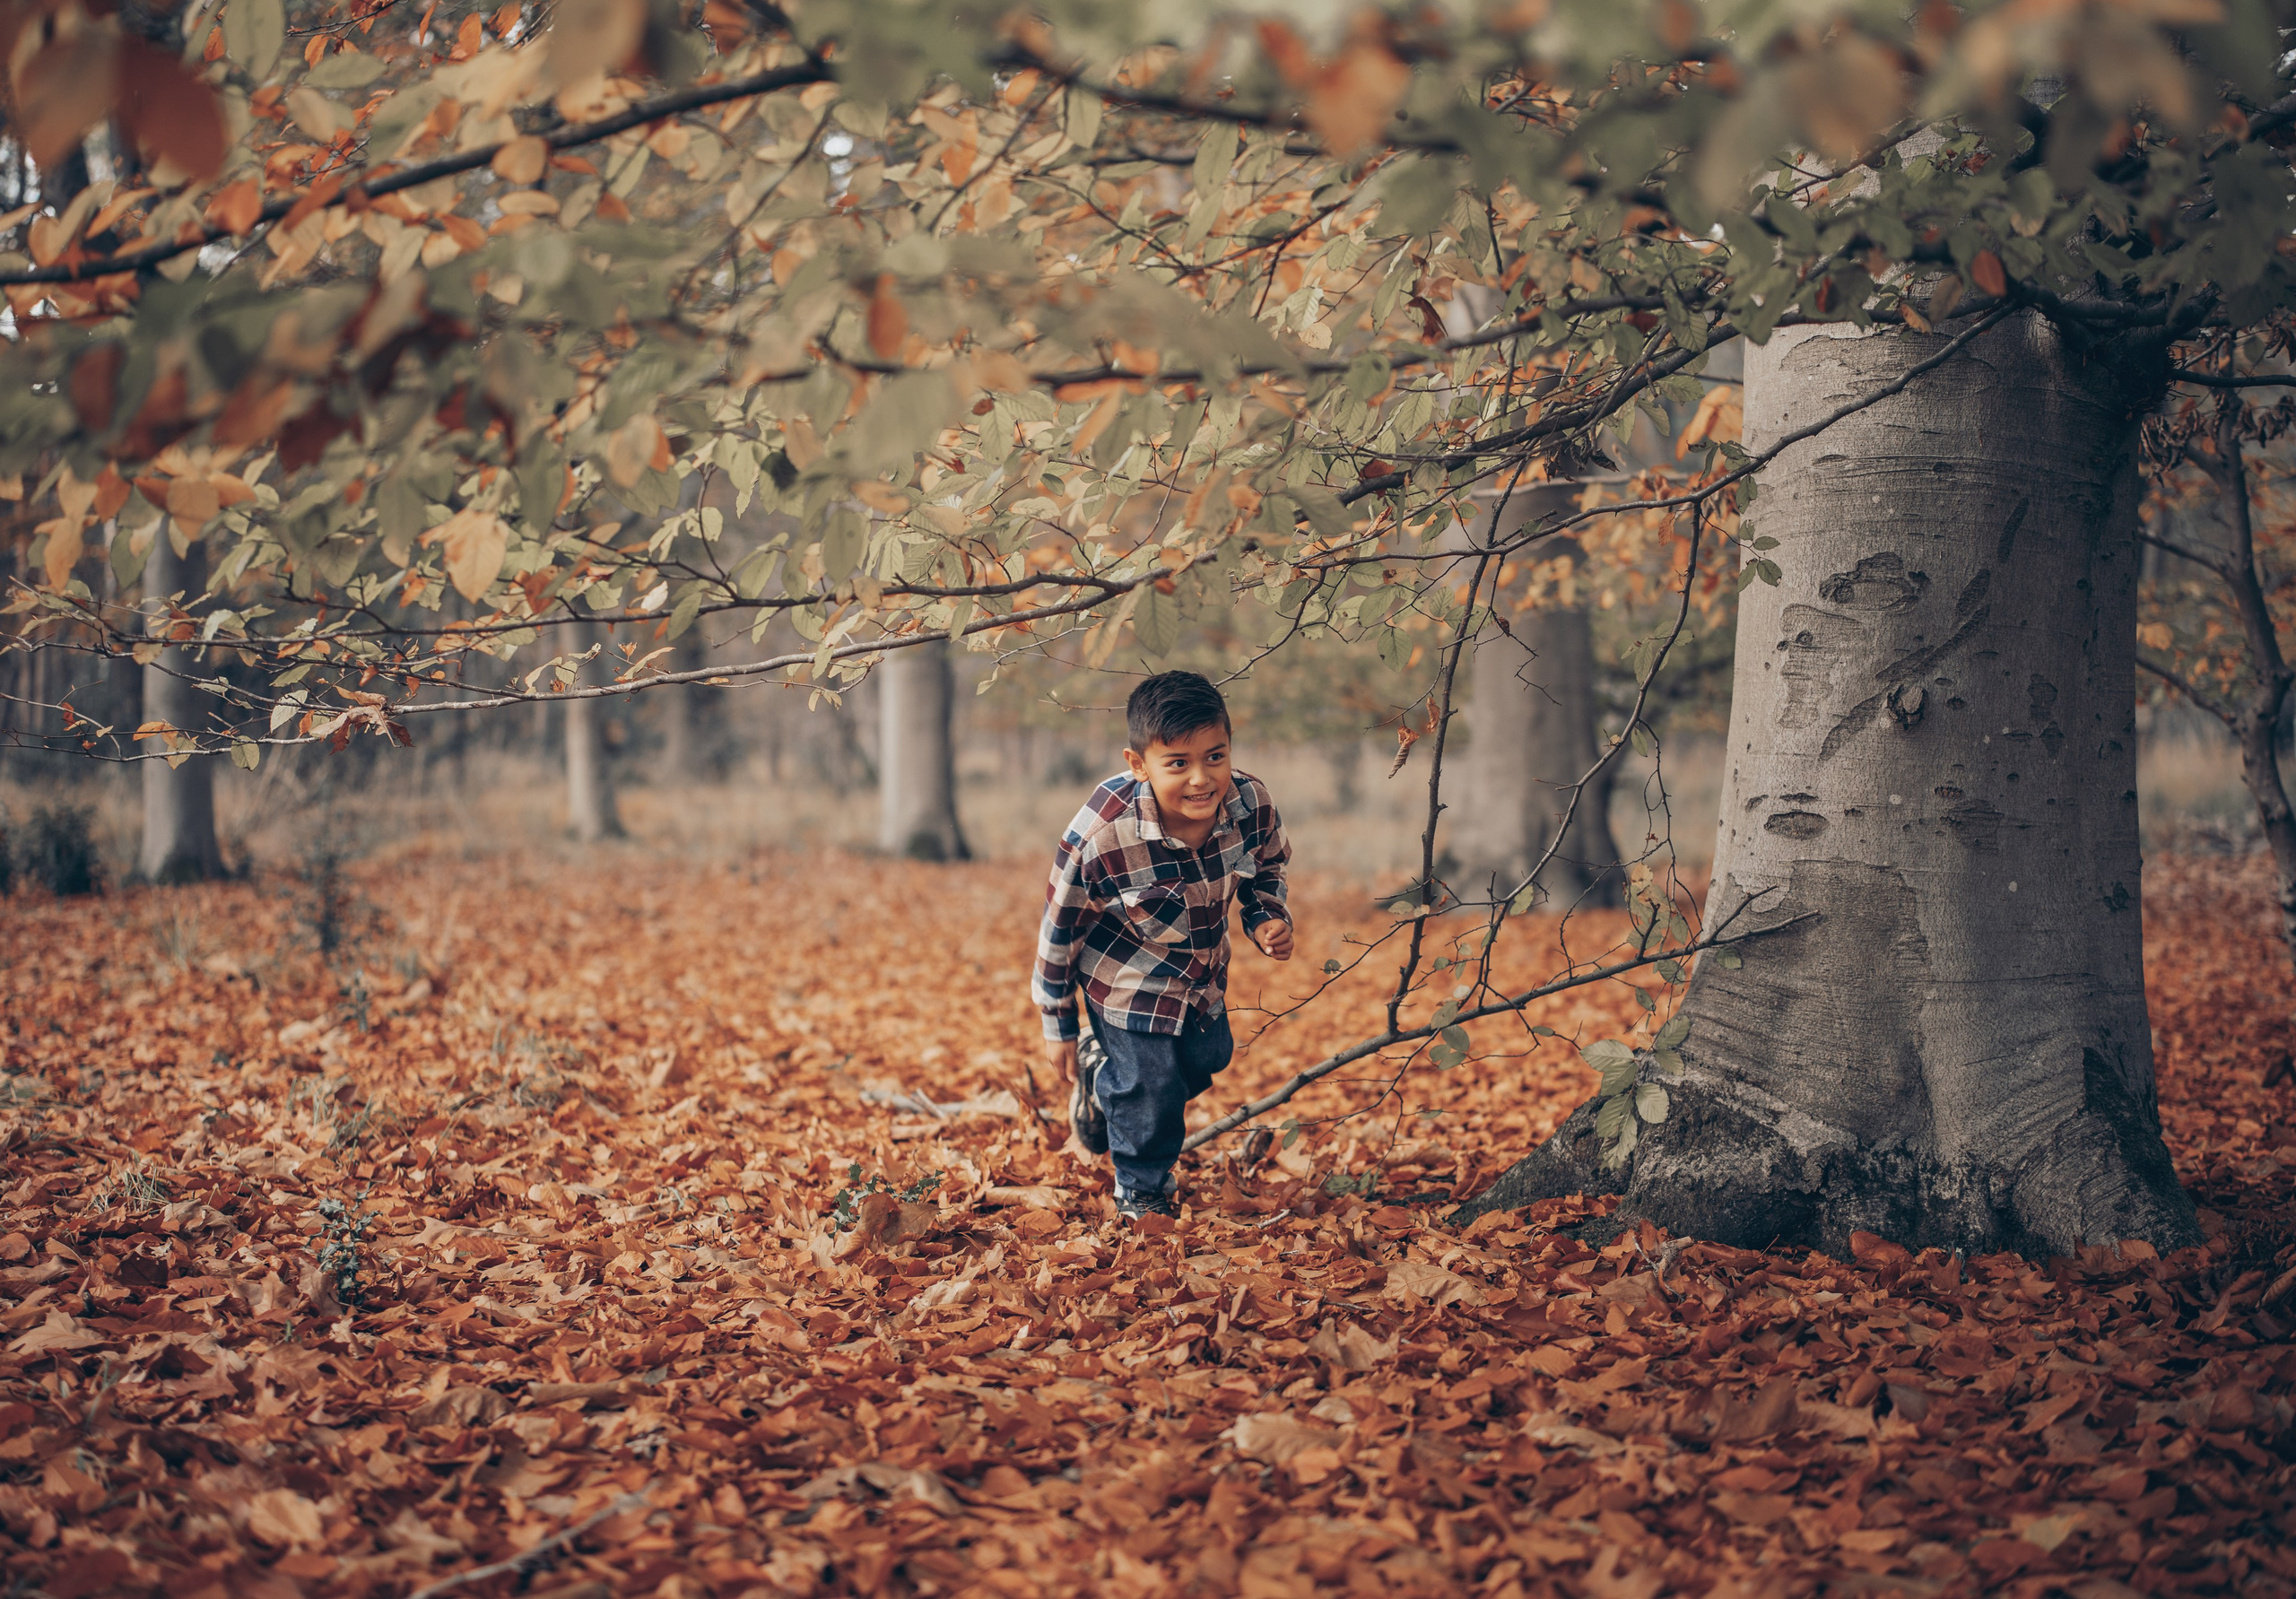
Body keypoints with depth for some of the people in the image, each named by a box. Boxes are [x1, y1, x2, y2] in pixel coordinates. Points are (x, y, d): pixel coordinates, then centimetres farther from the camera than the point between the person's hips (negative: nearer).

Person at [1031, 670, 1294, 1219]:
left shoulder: (1251, 803, -26)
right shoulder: (1098, 840, -37)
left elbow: (1265, 870, 0)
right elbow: (1059, 931, -20)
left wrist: (1268, 919, -20)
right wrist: (1058, 1028, -9)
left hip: (1203, 973, 5)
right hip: (1128, 983, -5)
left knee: (1208, 1058, 26)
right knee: (1151, 1096, 3)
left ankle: (1103, 1074, 55)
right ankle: (1141, 1195, 34)